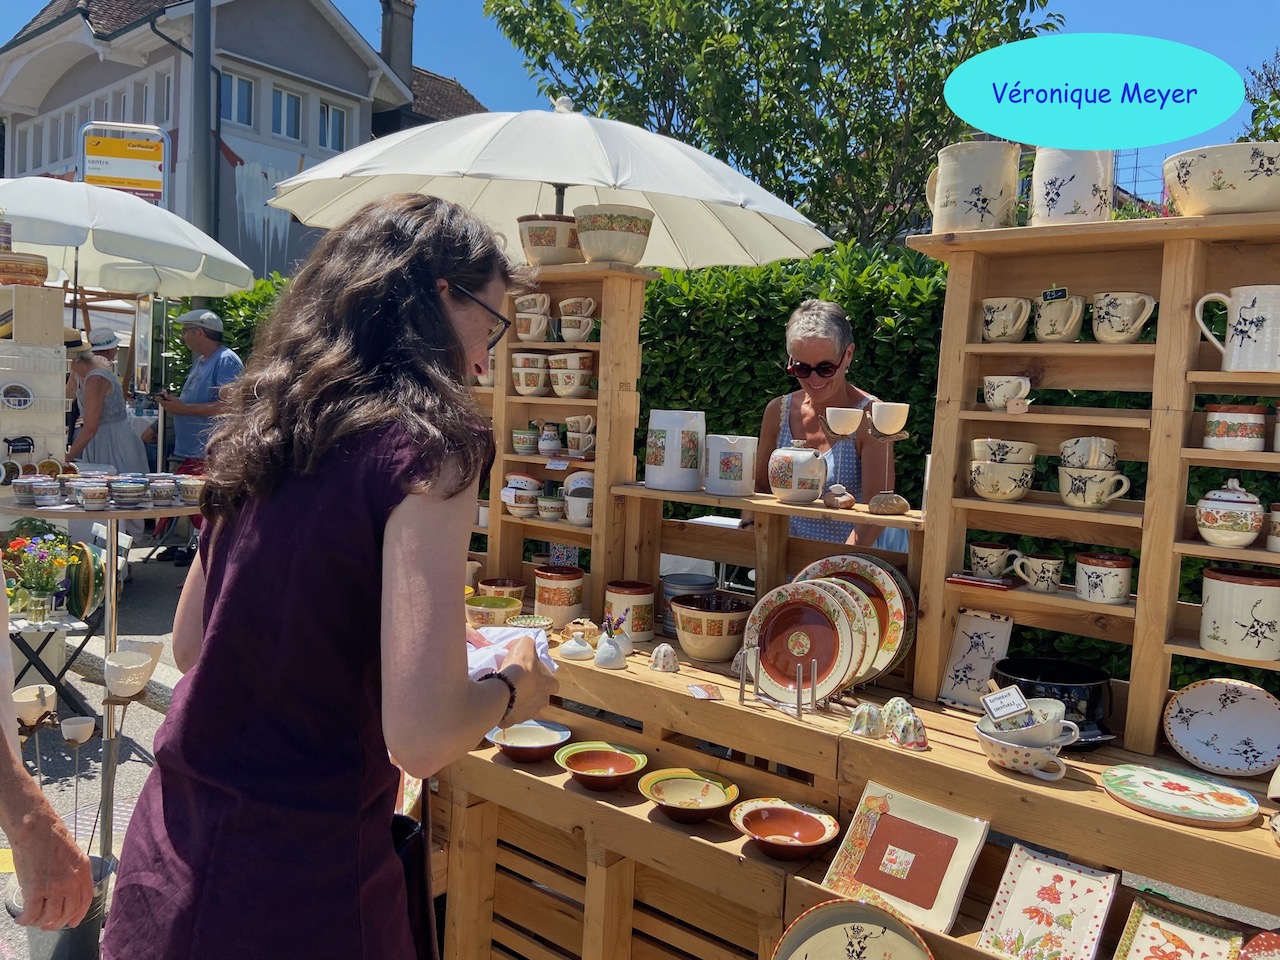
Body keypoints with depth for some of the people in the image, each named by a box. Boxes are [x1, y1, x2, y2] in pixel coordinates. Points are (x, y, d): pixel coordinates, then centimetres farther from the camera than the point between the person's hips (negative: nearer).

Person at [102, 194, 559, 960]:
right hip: (293, 893, -7)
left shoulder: (266, 427, 3)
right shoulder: (425, 443, -19)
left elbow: (190, 643, 13)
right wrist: (514, 686, -5)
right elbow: (421, 737, -26)